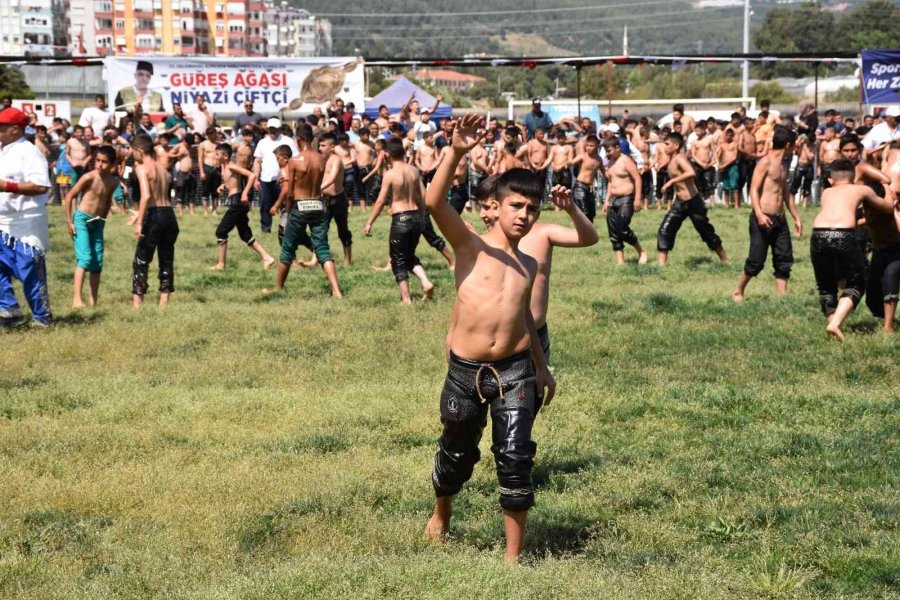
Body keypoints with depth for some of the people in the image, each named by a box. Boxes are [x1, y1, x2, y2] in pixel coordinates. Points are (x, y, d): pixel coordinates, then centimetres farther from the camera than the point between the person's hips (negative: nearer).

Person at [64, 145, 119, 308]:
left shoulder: (113, 181, 1)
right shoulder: (90, 177, -16)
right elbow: (70, 196, -10)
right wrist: (69, 221, -10)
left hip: (97, 222, 6)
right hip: (81, 219, -6)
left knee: (98, 262, 6)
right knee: (85, 258, -20)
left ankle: (93, 301, 15)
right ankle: (77, 299, -24)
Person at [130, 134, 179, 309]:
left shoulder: (142, 168, -7)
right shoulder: (162, 168, 15)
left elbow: (146, 195, -21)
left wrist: (139, 222, -21)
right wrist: (140, 214, 25)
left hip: (154, 215, -7)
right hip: (169, 214, 7)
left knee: (141, 261, 2)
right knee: (167, 261, 12)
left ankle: (136, 304, 0)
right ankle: (163, 303, 14)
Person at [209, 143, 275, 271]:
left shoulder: (231, 166, -15)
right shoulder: (224, 166, 12)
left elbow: (252, 175, -23)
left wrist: (245, 194, -25)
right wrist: (224, 185, 12)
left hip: (237, 202, -10)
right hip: (237, 203, 10)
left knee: (221, 232, -3)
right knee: (245, 235, 13)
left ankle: (221, 264, 3)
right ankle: (267, 258, 11)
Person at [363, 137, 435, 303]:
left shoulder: (390, 175, -12)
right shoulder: (413, 171, 3)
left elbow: (380, 202, -10)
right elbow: (423, 196, 8)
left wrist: (369, 222, -2)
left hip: (400, 219, -6)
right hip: (416, 217, 6)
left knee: (398, 261, 7)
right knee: (410, 256, 24)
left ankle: (406, 299, 6)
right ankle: (426, 282, 4)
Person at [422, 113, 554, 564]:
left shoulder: (529, 265, 11)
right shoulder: (470, 244, -5)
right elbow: (434, 202, -23)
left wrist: (541, 367, 25)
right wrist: (456, 153, -35)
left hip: (515, 372, 3)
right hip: (465, 371, -2)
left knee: (515, 459, -5)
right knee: (457, 454, 15)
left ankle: (513, 555, 5)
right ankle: (441, 514, 46)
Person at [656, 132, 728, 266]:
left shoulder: (679, 158, -20)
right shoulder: (671, 160, 6)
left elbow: (691, 173, -39)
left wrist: (671, 181, -37)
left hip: (693, 202, -8)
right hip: (679, 203, 8)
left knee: (706, 232, 5)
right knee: (665, 230, -2)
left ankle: (725, 260, 20)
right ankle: (662, 264, 1)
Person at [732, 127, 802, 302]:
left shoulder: (782, 166, 16)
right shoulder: (765, 162, -9)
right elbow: (754, 190, -16)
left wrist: (796, 217, 25)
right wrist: (759, 214, -28)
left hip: (779, 219, 8)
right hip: (763, 219, -8)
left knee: (784, 259, 3)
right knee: (756, 260, -3)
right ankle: (738, 292, 14)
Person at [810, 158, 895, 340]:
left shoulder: (826, 193, 30)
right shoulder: (862, 190, 24)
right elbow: (889, 207, 38)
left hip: (818, 235, 3)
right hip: (844, 236, -3)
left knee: (826, 288, 21)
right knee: (856, 284, 13)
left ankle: (832, 322, 9)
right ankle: (835, 324, -5)